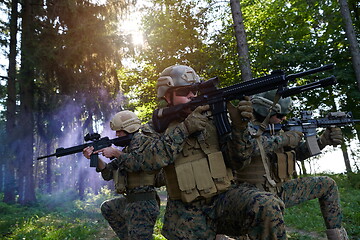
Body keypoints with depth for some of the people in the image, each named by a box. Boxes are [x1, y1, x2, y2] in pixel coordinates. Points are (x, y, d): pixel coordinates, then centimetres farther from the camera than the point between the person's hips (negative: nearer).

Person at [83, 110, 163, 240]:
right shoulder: (127, 147, 17)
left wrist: (115, 152, -19)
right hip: (130, 200, 10)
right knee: (107, 208, 26)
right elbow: (108, 173, 15)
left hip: (143, 204, -10)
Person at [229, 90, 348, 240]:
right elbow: (242, 147, -36)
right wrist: (284, 139, -25)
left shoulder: (276, 131, 10)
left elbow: (300, 152, 14)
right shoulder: (247, 129, -13)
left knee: (327, 184, 15)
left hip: (280, 191, 8)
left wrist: (324, 140, -3)